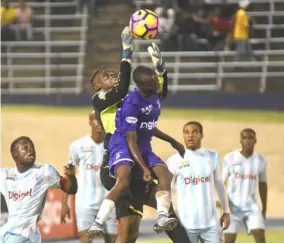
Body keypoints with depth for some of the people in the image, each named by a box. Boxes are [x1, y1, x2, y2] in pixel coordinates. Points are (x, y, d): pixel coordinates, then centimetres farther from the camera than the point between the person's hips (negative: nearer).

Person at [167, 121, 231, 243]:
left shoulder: (212, 157, 6)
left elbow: (219, 185, 15)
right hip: (186, 223, -3)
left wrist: (226, 211, 14)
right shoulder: (174, 161, -4)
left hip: (211, 222, 3)